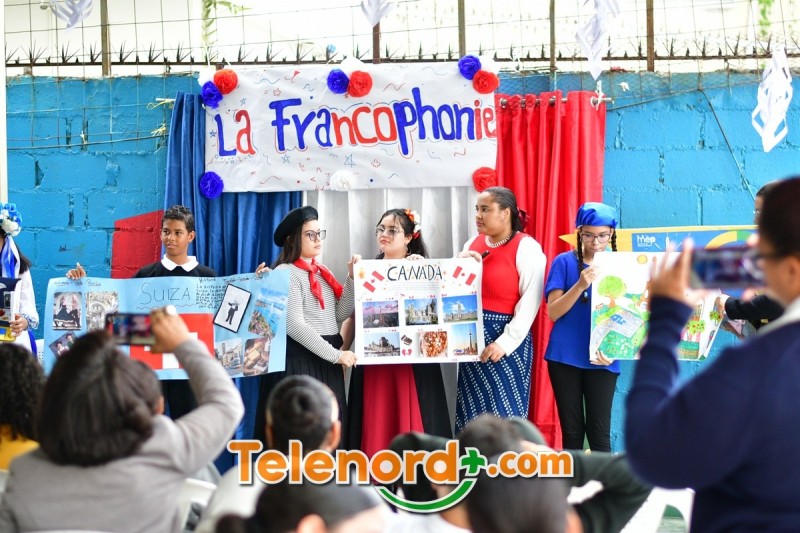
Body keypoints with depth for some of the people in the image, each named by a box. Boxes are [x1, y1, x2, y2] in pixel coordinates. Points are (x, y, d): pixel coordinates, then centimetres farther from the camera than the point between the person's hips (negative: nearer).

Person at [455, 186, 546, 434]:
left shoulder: (526, 248, -8)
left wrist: (506, 342, -19)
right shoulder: (472, 244, 11)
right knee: (471, 412, 8)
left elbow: (530, 301, -14)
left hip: (506, 339, -6)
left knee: (504, 413, -2)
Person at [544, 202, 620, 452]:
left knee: (599, 432, -1)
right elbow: (553, 312, -9)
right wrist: (581, 285, -25)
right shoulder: (564, 262, -1)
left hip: (601, 360, 0)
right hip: (565, 358, 0)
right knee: (572, 431, 6)